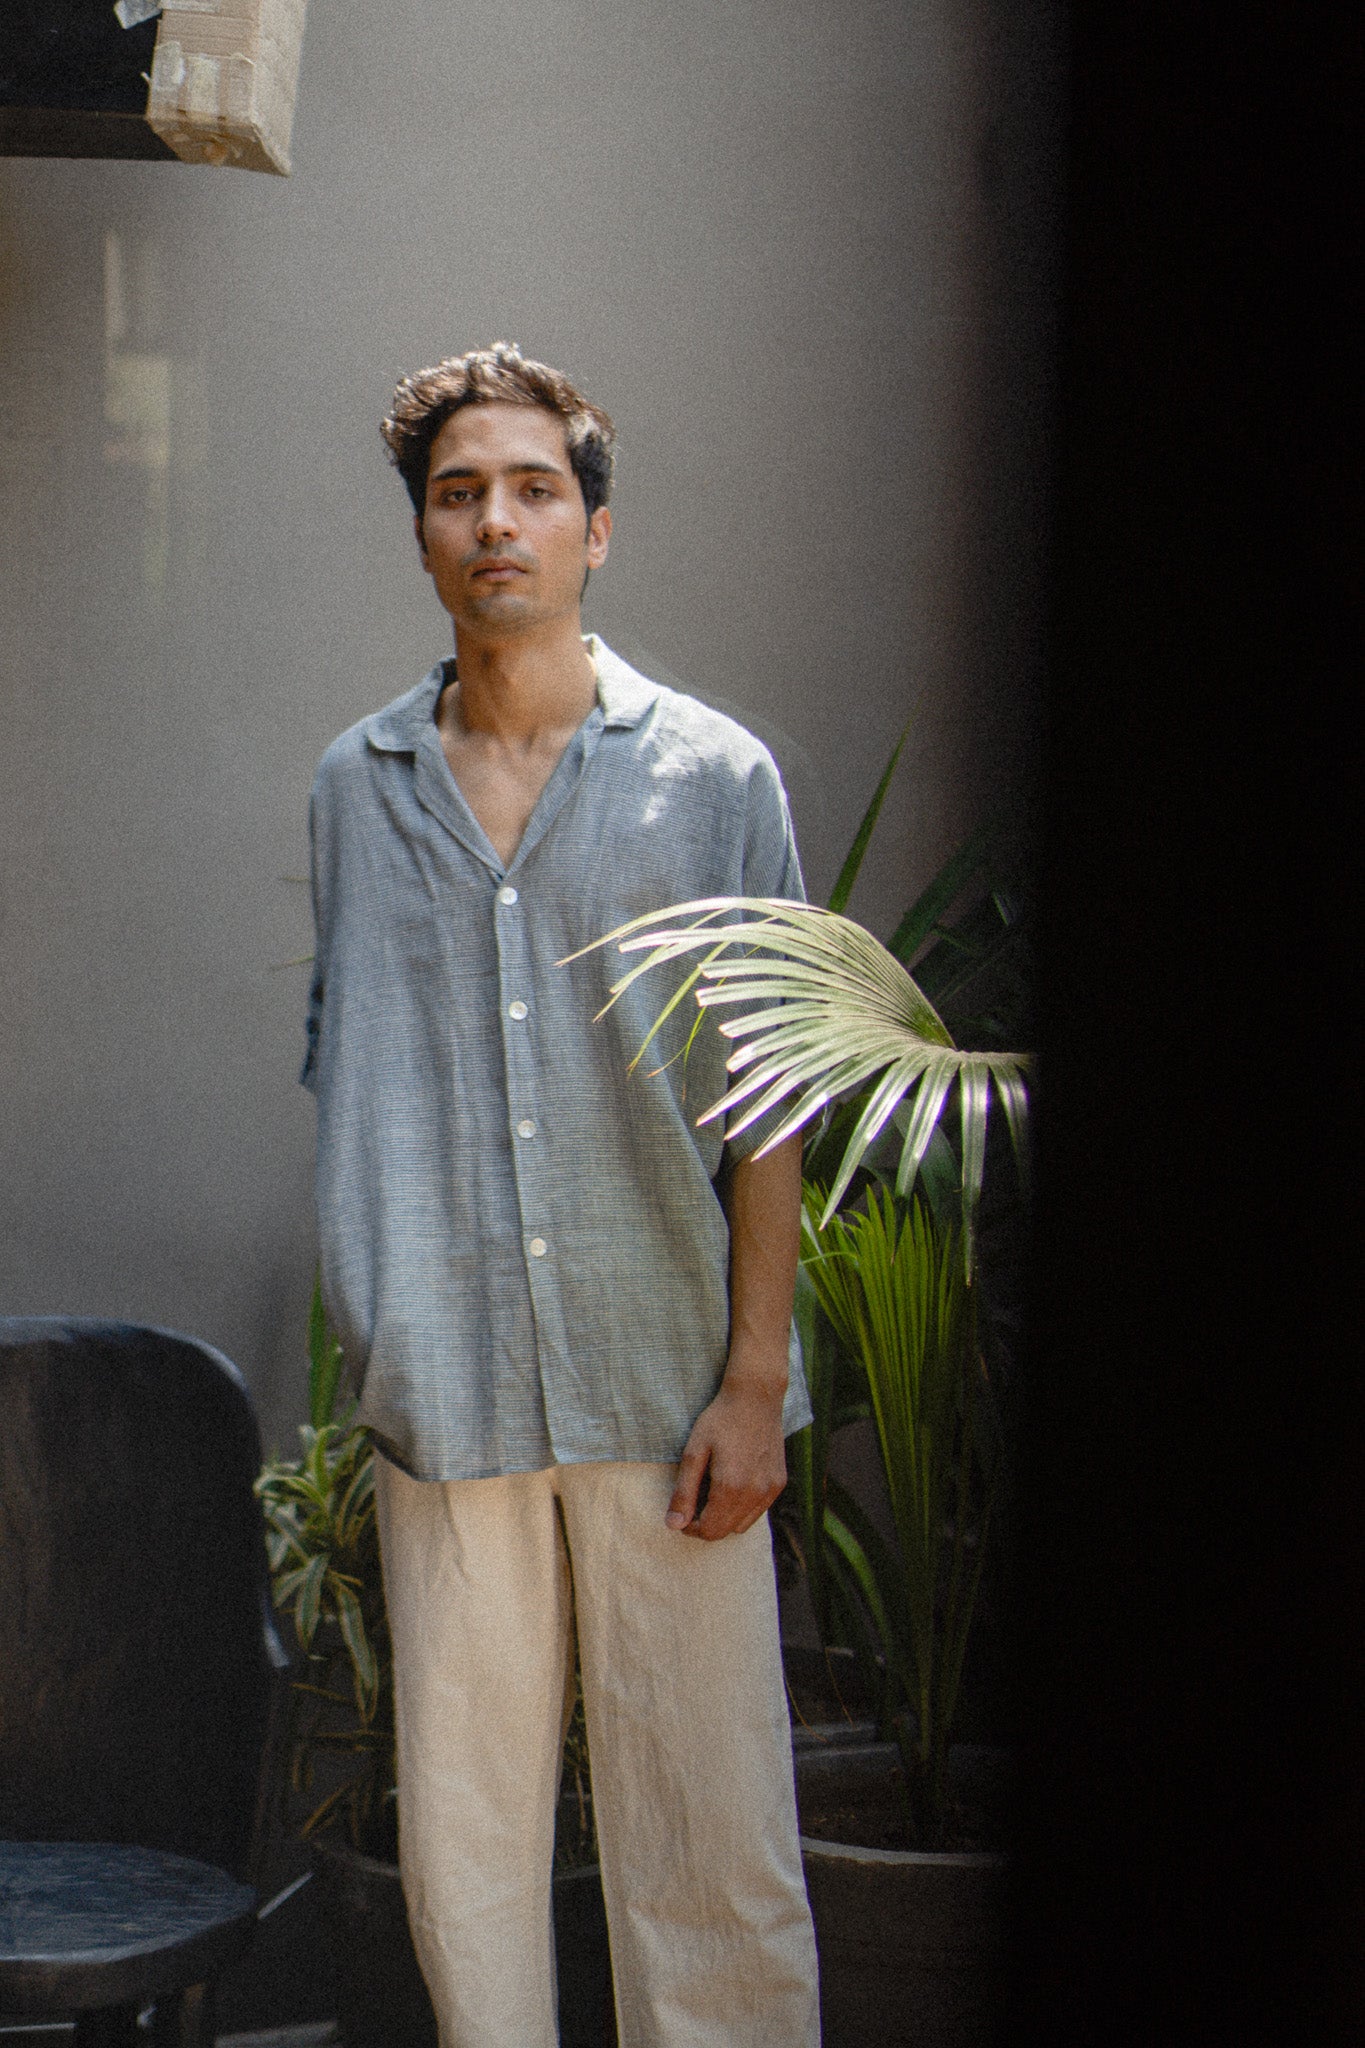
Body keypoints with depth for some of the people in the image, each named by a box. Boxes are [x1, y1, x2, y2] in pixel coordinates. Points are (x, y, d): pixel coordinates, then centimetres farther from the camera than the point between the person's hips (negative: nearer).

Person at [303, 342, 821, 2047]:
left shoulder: (715, 777, 0)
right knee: (459, 1834, 8)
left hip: (665, 1387, -2)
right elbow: (343, 1081, 14)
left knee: (705, 1836, 2)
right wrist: (367, 1342, 8)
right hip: (442, 1394, 2)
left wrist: (754, 1380, -6)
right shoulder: (356, 790, 9)